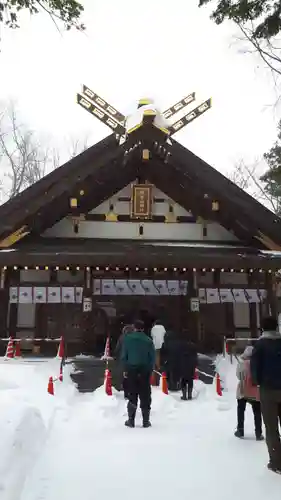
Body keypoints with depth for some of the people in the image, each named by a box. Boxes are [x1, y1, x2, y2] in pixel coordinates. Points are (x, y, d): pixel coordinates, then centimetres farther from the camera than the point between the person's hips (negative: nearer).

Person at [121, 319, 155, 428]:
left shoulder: (127, 339, -3)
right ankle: (146, 421, 10)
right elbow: (152, 357, -1)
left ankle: (131, 420, 11)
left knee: (132, 395, 9)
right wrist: (150, 370, 7)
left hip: (131, 370, 0)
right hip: (145, 371, 0)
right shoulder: (148, 341, -3)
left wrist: (125, 369, 6)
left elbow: (123, 356, -1)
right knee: (145, 396, 7)